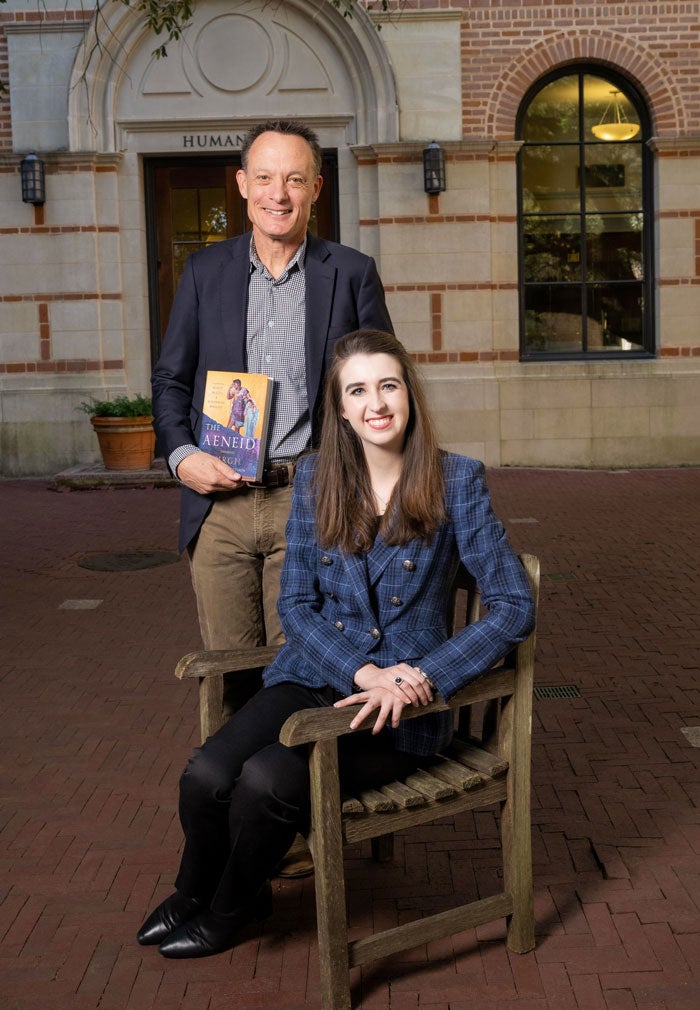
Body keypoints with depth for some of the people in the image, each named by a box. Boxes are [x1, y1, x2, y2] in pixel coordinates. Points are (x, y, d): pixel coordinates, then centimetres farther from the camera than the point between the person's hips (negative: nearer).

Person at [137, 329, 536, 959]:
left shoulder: (456, 481, -8)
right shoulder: (316, 477, 3)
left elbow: (515, 607, -9)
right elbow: (296, 604, 3)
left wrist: (421, 678, -19)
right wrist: (363, 672, -14)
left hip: (407, 704, -3)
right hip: (318, 674, 3)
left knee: (269, 779, -26)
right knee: (206, 776, -21)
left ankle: (227, 913, 8)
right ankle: (195, 892, 15)